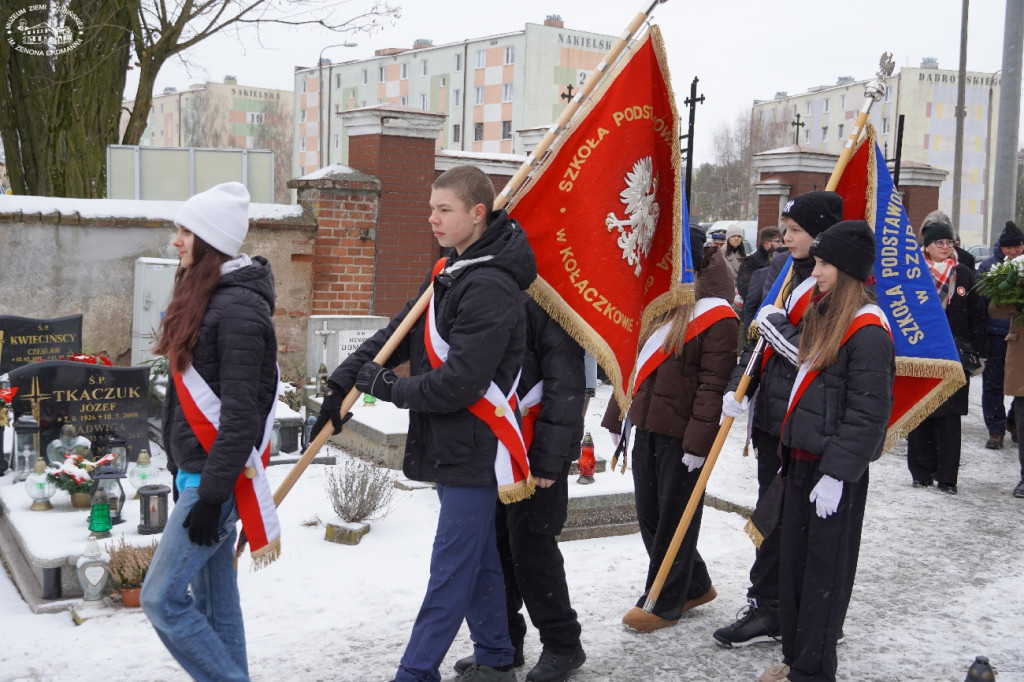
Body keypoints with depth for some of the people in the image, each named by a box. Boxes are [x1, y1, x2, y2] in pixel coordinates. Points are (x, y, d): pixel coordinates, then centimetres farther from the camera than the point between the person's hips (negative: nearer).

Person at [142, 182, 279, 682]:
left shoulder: (238, 308, -17)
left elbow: (240, 414, -21)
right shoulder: (202, 295, 12)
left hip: (220, 477, -9)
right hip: (197, 471, 9)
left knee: (161, 598, -7)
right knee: (212, 598, 13)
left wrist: (212, 494, -20)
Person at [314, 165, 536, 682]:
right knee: (477, 558, 18)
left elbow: (459, 383, -25)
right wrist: (345, 379, 1)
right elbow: (400, 333, 12)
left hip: (473, 450, -10)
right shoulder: (448, 271, 11)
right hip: (451, 446, 10)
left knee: (452, 567, -3)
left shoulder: (491, 288, -20)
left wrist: (387, 386, -12)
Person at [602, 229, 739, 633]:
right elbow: (634, 367, 17)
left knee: (674, 519, 4)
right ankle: (695, 586, 32)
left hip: (680, 435, -8)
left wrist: (698, 443, -19)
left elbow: (713, 386, -16)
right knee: (649, 514, 14)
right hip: (647, 428, 8)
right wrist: (616, 419, 16)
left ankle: (664, 603, 17)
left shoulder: (716, 318, -12)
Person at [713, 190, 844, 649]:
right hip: (771, 409, 8)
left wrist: (776, 326, -13)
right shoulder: (780, 268, 10)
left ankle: (768, 609, 12)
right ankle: (768, 607, 24)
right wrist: (738, 386, 7)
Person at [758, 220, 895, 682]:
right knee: (794, 561, 15)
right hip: (802, 460, 9)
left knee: (825, 569, 1)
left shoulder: (868, 331, -17)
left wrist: (837, 474, -21)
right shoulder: (823, 315, 13)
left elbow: (868, 412, -20)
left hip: (836, 471, -9)